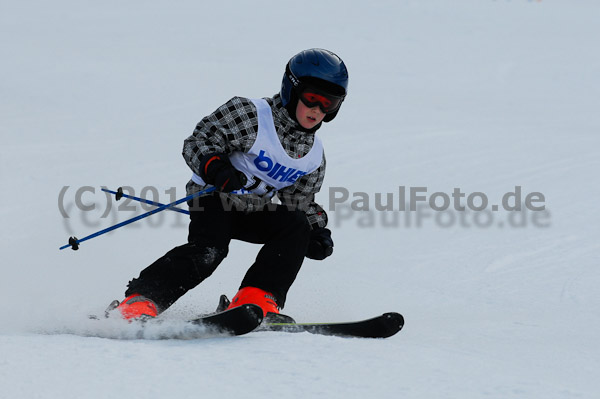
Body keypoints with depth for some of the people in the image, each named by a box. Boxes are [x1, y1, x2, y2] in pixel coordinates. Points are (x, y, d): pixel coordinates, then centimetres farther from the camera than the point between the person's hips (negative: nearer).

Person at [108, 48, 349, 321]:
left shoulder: (314, 155, 5)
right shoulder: (252, 115, -14)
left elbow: (301, 202, 17)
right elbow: (198, 142, -17)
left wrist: (316, 233, -2)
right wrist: (215, 168, -37)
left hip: (253, 213, 6)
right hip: (214, 199, -6)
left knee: (296, 225, -19)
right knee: (209, 249, -31)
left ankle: (256, 299, -27)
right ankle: (139, 301, -33)